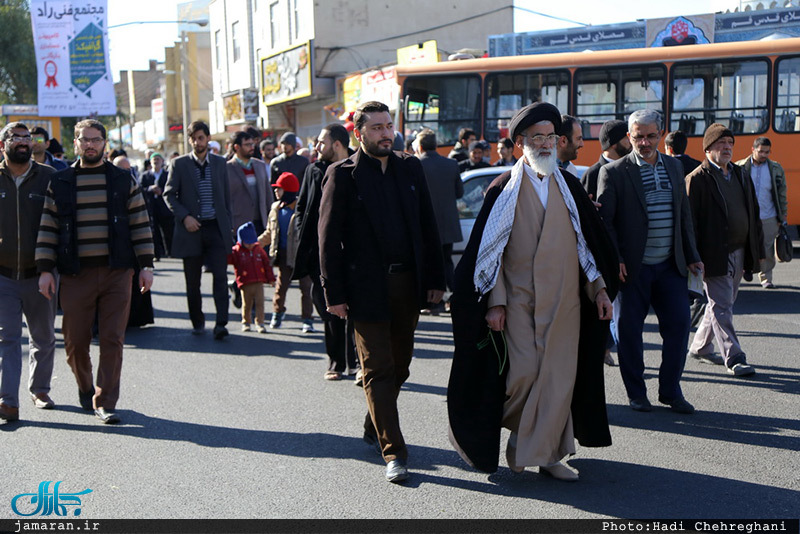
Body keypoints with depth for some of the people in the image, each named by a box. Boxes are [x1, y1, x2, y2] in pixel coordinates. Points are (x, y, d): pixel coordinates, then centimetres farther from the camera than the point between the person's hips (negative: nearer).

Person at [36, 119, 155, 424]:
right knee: (75, 341, 5)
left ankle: (105, 402, 4)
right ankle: (85, 389, 32)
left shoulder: (123, 180, 7)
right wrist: (45, 270, -1)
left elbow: (140, 224, 7)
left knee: (112, 340, -4)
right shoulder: (60, 183, 7)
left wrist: (146, 265, 0)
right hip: (76, 274, 1)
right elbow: (48, 228, 6)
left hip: (117, 273, 0)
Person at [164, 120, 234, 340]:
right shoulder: (179, 164, 2)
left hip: (216, 228, 1)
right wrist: (184, 217, -12)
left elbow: (227, 196, 13)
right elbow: (169, 194, 1)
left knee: (220, 276, -10)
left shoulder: (219, 163, 9)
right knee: (192, 281, 7)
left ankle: (221, 323, -10)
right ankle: (197, 322, 22)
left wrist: (228, 225, 7)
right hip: (191, 229, 0)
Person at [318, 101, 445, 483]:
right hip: (366, 287, -5)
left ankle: (374, 427, 35)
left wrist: (435, 278, 7)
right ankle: (393, 452, 1)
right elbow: (329, 238, -5)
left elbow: (428, 226, 12)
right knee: (378, 370, -2)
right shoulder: (342, 175, -3)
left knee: (399, 365, 14)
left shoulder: (410, 168, 10)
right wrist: (334, 293, -9)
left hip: (407, 282, 5)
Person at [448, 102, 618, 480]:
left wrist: (599, 288, 9)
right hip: (519, 299, -3)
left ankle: (547, 453, 13)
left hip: (564, 299, 4)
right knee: (523, 371, -10)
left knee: (559, 376, 2)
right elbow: (489, 249, -3)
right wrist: (494, 302, -8)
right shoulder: (504, 189, -1)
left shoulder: (568, 185, 10)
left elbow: (588, 239, 15)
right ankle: (518, 430, 19)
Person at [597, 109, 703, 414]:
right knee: (629, 330, 3)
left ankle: (670, 390, 16)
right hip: (633, 267, -4)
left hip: (670, 265, 4)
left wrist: (691, 256, 12)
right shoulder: (614, 172, -6)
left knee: (678, 324, 2)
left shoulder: (674, 167, 11)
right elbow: (604, 221, -8)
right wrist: (614, 260, -17)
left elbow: (683, 214, 15)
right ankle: (636, 393, 18)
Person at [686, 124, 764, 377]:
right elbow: (690, 221, -12)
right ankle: (734, 358, -1)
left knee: (722, 304, 16)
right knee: (721, 306, -5)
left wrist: (758, 249, 13)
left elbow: (753, 213, 18)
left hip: (738, 252, 8)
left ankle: (700, 347, 31)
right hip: (714, 255, -8)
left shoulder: (741, 175, 13)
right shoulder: (697, 179, -9)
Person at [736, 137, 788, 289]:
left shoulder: (776, 169, 6)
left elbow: (781, 195, 10)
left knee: (767, 250, 5)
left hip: (768, 218, 1)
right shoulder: (740, 167, 0)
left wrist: (782, 218, 7)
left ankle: (766, 278, 19)